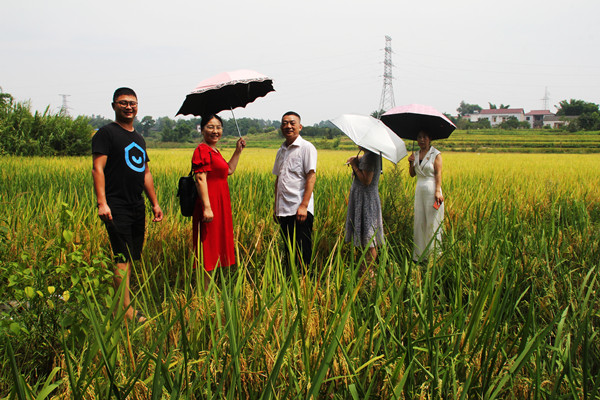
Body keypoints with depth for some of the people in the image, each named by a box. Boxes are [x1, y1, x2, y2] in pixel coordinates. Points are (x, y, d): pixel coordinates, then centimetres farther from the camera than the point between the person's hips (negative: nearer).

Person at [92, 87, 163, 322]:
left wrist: (155, 204, 20)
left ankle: (120, 303, 16)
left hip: (137, 207, 8)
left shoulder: (139, 139, 20)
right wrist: (102, 202, -22)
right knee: (124, 258, -11)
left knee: (131, 258, 8)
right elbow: (98, 169, -12)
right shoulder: (106, 133, -3)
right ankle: (127, 310, -9)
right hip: (116, 207, -8)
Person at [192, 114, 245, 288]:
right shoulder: (202, 150, -13)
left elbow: (229, 170, 27)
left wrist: (238, 150, 20)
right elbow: (200, 180, -21)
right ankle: (206, 291, 2)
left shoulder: (214, 151, 16)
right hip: (209, 204, -10)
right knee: (208, 247, -5)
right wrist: (206, 207, -26)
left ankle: (209, 287, 23)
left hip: (220, 205, 10)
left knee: (218, 246, 14)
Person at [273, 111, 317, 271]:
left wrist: (304, 205, -19)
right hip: (284, 210, 7)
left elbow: (311, 176, -12)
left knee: (302, 252, -4)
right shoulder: (281, 151, 17)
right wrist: (276, 206, 17)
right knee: (288, 250, 12)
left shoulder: (306, 148, -4)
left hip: (300, 210, -7)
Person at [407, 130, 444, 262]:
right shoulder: (416, 154, 13)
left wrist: (438, 191, -20)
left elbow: (438, 174, -10)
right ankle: (419, 255, 14)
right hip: (419, 191, 6)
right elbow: (412, 174, 12)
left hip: (432, 190, -6)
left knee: (432, 223, -3)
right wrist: (411, 163, -7)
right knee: (419, 222, 8)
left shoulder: (435, 154, -4)